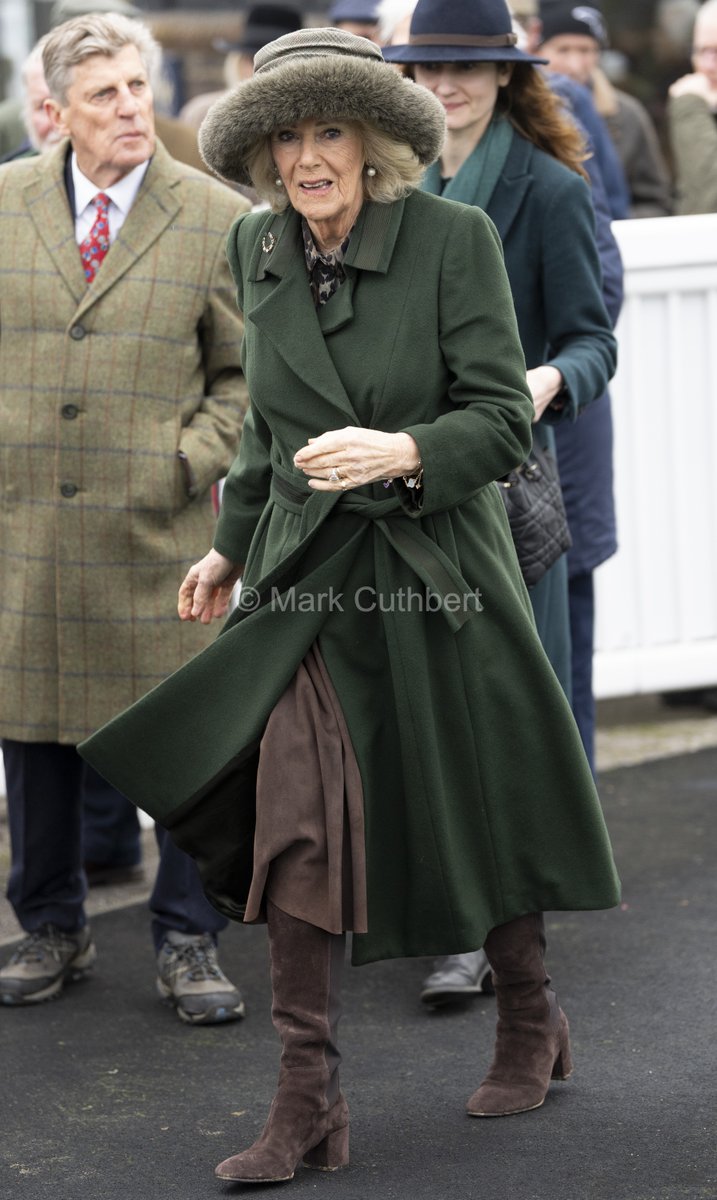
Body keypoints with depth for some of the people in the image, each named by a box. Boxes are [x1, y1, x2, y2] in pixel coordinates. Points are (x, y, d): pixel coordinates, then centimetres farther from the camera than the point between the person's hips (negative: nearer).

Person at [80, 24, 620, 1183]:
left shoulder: (453, 238, -12)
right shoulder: (258, 247, 3)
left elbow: (503, 415, -13)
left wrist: (401, 451, -30)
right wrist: (233, 543, 23)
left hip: (436, 569, -3)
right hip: (307, 577, 3)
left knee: (478, 808, 12)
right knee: (294, 810, -12)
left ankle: (531, 1021, 39)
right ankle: (309, 1103, -7)